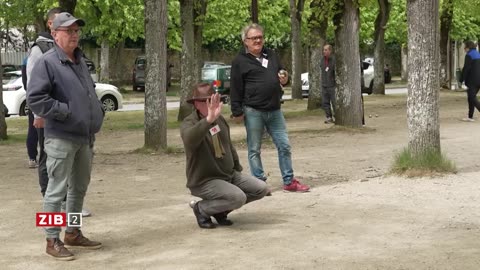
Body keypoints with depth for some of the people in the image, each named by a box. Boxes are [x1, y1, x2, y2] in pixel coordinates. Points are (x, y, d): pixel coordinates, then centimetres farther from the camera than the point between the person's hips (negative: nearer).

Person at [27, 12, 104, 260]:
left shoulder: (80, 62, 15)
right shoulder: (47, 62, -11)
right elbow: (35, 99, -18)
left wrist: (98, 111, 12)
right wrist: (65, 111, -19)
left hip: (85, 137, 8)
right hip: (61, 138, -8)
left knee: (79, 187, 16)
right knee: (57, 189, -4)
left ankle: (73, 233, 29)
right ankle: (53, 241, 4)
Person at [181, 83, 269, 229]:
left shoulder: (220, 119, 6)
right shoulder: (189, 123, -18)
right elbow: (189, 139, -45)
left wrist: (238, 169, 21)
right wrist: (209, 119, -58)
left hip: (229, 174, 8)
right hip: (204, 181, -8)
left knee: (261, 189, -3)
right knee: (238, 198, -30)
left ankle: (221, 209, 9)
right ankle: (201, 208, -4)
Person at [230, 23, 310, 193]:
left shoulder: (271, 56, 14)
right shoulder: (240, 61, -4)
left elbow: (281, 73, 27)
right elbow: (235, 89, -7)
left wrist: (285, 79, 2)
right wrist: (237, 112, -12)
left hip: (274, 110, 5)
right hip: (253, 112, -5)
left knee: (284, 146, 6)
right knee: (254, 149, 3)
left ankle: (289, 181, 15)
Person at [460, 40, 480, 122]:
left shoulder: (469, 55, -12)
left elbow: (466, 69, -15)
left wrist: (461, 80, -9)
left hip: (472, 81, -9)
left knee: (472, 98, -7)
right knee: (471, 98, 14)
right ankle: (470, 117, 15)